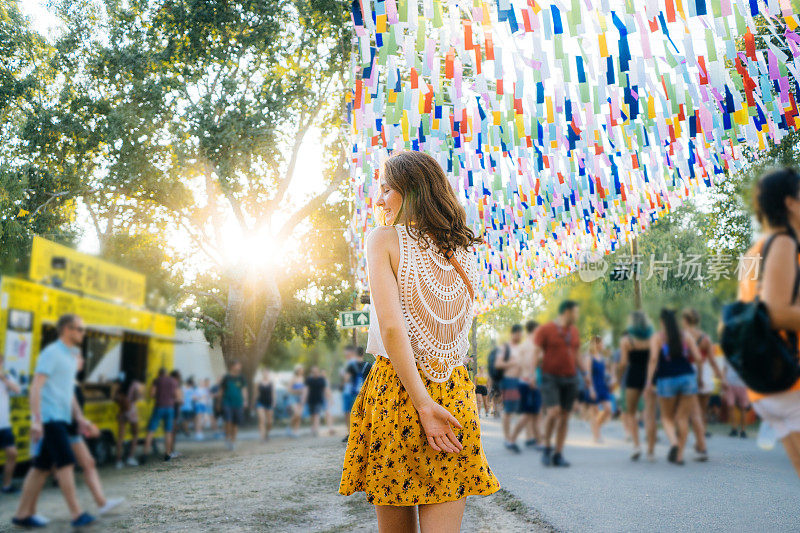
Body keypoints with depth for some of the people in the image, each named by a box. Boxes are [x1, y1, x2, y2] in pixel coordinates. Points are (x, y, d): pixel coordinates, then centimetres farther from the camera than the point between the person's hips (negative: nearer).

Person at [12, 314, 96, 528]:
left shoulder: (70, 356, 18)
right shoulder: (51, 353, -10)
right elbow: (36, 386, -17)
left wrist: (79, 418, 19)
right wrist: (36, 420, -23)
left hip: (60, 418, 9)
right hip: (49, 418, -9)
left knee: (42, 468, 11)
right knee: (66, 463, -11)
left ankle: (23, 514, 18)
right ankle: (77, 514, -10)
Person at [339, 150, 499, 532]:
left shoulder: (384, 240, -5)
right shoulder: (464, 251, 10)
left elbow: (391, 327, -16)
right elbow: (458, 335, 12)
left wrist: (423, 405, -14)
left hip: (395, 386, -3)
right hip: (455, 392, 4)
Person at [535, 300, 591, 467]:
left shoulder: (574, 331, 16)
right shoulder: (545, 330, -2)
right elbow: (536, 354, -4)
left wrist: (586, 373, 15)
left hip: (570, 378, 5)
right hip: (550, 377, -5)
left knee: (565, 416, 3)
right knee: (553, 411, -18)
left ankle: (558, 454, 11)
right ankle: (547, 448, 2)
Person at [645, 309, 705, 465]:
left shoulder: (657, 338, 0)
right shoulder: (686, 335, 8)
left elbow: (653, 358, -12)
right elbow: (697, 357, 2)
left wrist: (649, 380, -8)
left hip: (667, 380, -2)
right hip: (688, 377, 2)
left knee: (667, 417, 13)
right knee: (683, 417, 7)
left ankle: (673, 442, -13)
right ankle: (680, 454, 5)